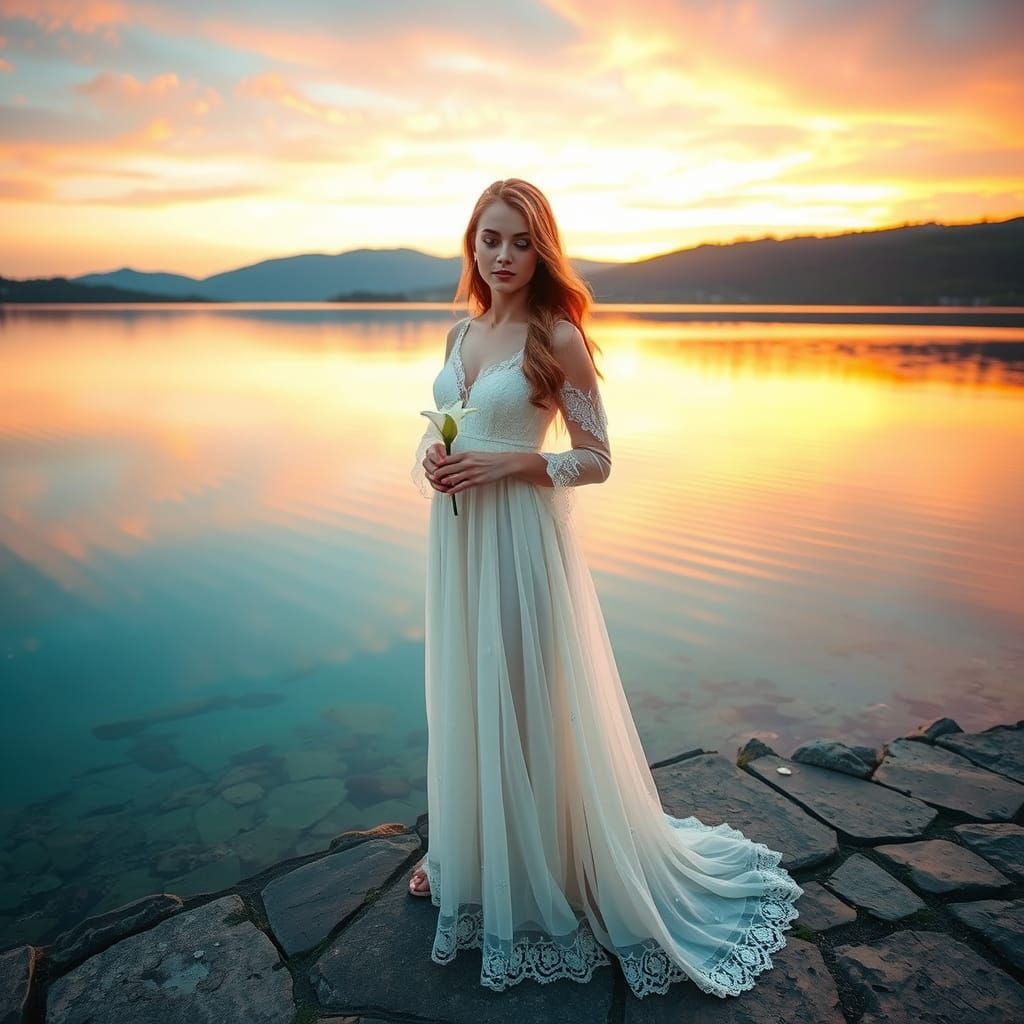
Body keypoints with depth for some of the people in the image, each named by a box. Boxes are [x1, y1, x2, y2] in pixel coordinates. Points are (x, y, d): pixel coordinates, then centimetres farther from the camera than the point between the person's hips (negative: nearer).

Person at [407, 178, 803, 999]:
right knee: (461, 697, 17)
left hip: (519, 538, -6)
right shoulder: (461, 333, 10)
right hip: (454, 536, 7)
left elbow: (596, 460, -9)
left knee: (524, 703, 4)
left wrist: (510, 464, -20)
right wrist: (429, 456, -3)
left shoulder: (557, 338, -9)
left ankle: (537, 878, 26)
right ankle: (465, 854, 39)